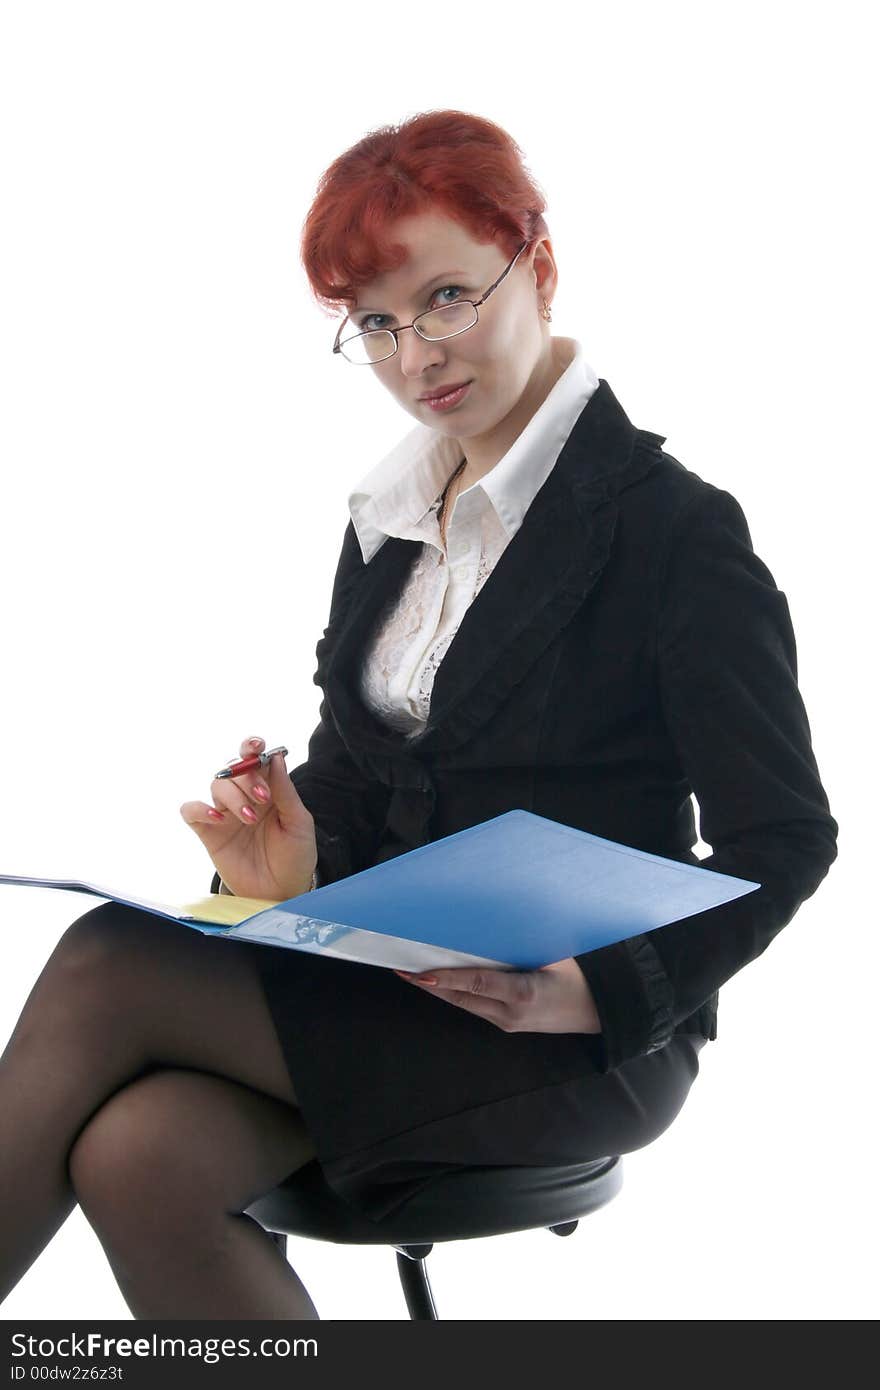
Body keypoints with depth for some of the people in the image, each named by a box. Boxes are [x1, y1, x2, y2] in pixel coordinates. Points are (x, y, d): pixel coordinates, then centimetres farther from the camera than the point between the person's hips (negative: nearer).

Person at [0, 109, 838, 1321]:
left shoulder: (674, 527, -9)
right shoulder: (389, 516, 12)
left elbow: (786, 841, -9)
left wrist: (597, 990, -23)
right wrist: (300, 865, -8)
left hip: (590, 1044, -6)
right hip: (384, 987, 6)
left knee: (106, 970, -23)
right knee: (135, 1152, -26)